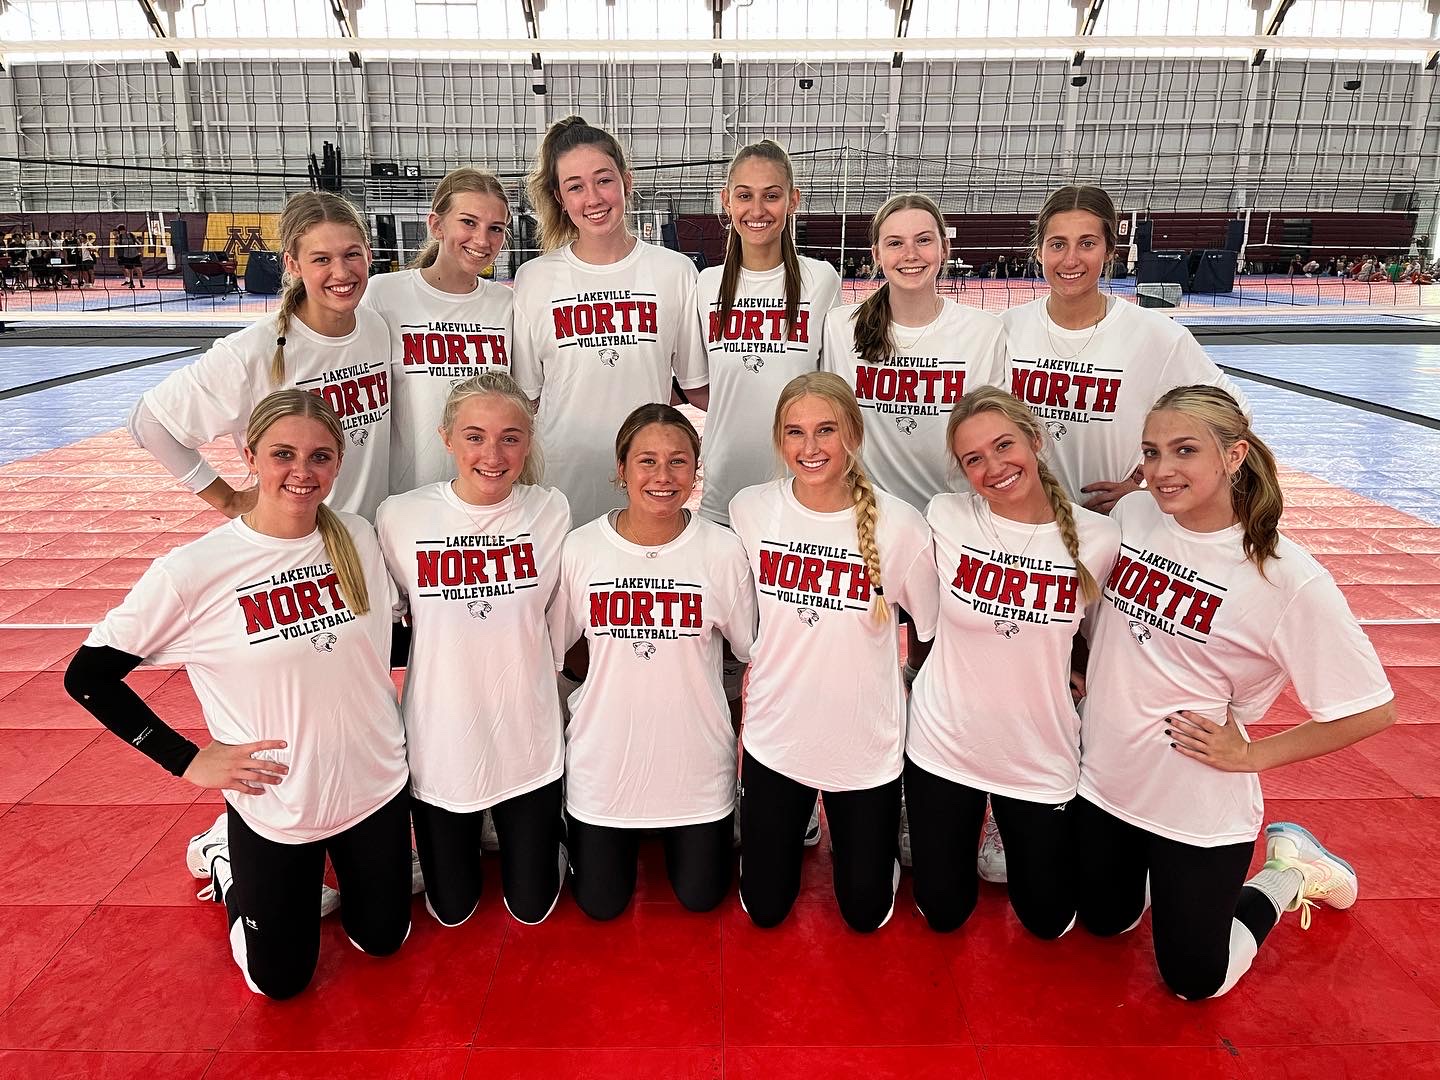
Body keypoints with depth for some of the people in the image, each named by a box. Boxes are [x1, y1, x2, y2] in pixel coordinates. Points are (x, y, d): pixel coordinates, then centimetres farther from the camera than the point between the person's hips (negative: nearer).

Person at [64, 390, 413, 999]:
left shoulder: (359, 539, -8)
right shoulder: (192, 571, -20)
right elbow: (88, 676, -10)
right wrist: (187, 760, -13)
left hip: (375, 787, 4)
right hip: (273, 809, -3)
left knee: (382, 939, 19)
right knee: (280, 979, 15)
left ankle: (321, 869, 45)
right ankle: (221, 855, 37)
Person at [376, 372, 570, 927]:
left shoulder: (551, 512, -11)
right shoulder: (400, 516, -13)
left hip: (528, 742, 0)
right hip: (440, 744, 0)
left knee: (532, 905, 15)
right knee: (451, 910, 17)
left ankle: (546, 836, 44)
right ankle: (463, 840, 46)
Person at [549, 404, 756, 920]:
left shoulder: (722, 550, -12)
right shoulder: (580, 548, -11)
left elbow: (756, 651, -1)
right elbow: (549, 652, 1)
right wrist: (588, 709, -1)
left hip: (695, 758, 0)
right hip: (602, 757, 1)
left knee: (701, 896, 17)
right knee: (600, 903, 17)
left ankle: (677, 833, 46)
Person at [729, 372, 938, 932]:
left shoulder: (898, 523, -16)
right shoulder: (748, 510, -10)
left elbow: (936, 629, -4)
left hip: (866, 746, -1)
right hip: (774, 738, 2)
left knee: (866, 911, 15)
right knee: (764, 908, 16)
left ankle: (882, 838, 45)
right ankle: (796, 829, 44)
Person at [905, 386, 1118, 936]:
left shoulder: (1099, 539, -15)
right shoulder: (945, 517, -14)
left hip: (1041, 760, 1)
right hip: (943, 746, 0)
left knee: (1048, 920, 18)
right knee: (944, 913, 15)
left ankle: (1011, 839, 45)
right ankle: (966, 834, 43)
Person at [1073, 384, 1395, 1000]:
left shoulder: (1288, 579, -21)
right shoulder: (1131, 515, -8)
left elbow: (1371, 709, -13)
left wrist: (1250, 755, -13)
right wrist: (1092, 685, 5)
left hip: (1198, 806, -4)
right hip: (1103, 779, 5)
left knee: (1194, 978, 12)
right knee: (1104, 920, 22)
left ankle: (1285, 874, 32)